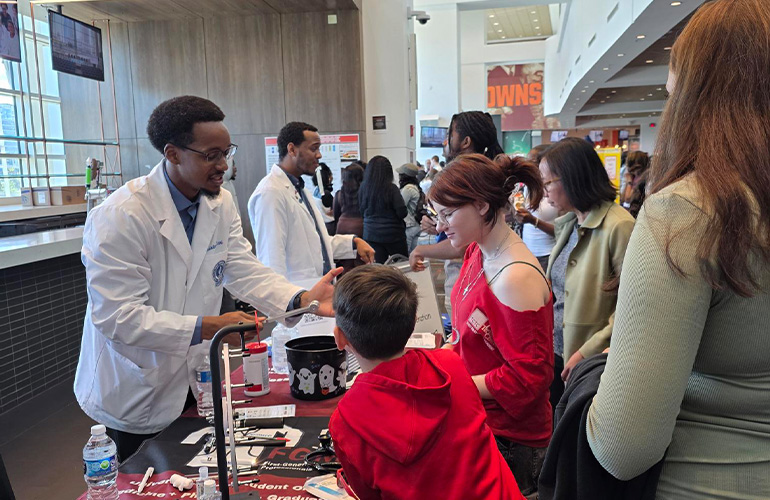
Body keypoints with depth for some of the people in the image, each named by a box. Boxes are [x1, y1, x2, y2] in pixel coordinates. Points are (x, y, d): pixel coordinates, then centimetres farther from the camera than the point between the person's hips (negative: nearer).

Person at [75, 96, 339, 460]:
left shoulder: (220, 204, -1)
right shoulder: (120, 217, -23)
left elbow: (245, 272, -7)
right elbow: (117, 317, -26)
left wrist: (303, 299, -25)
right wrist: (207, 327, -34)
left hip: (193, 383, 6)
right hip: (136, 399, -5)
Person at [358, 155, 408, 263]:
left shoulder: (363, 188, -4)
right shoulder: (391, 188, -15)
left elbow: (362, 211, 8)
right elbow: (402, 213, -14)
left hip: (370, 234, 4)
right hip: (392, 234, -3)